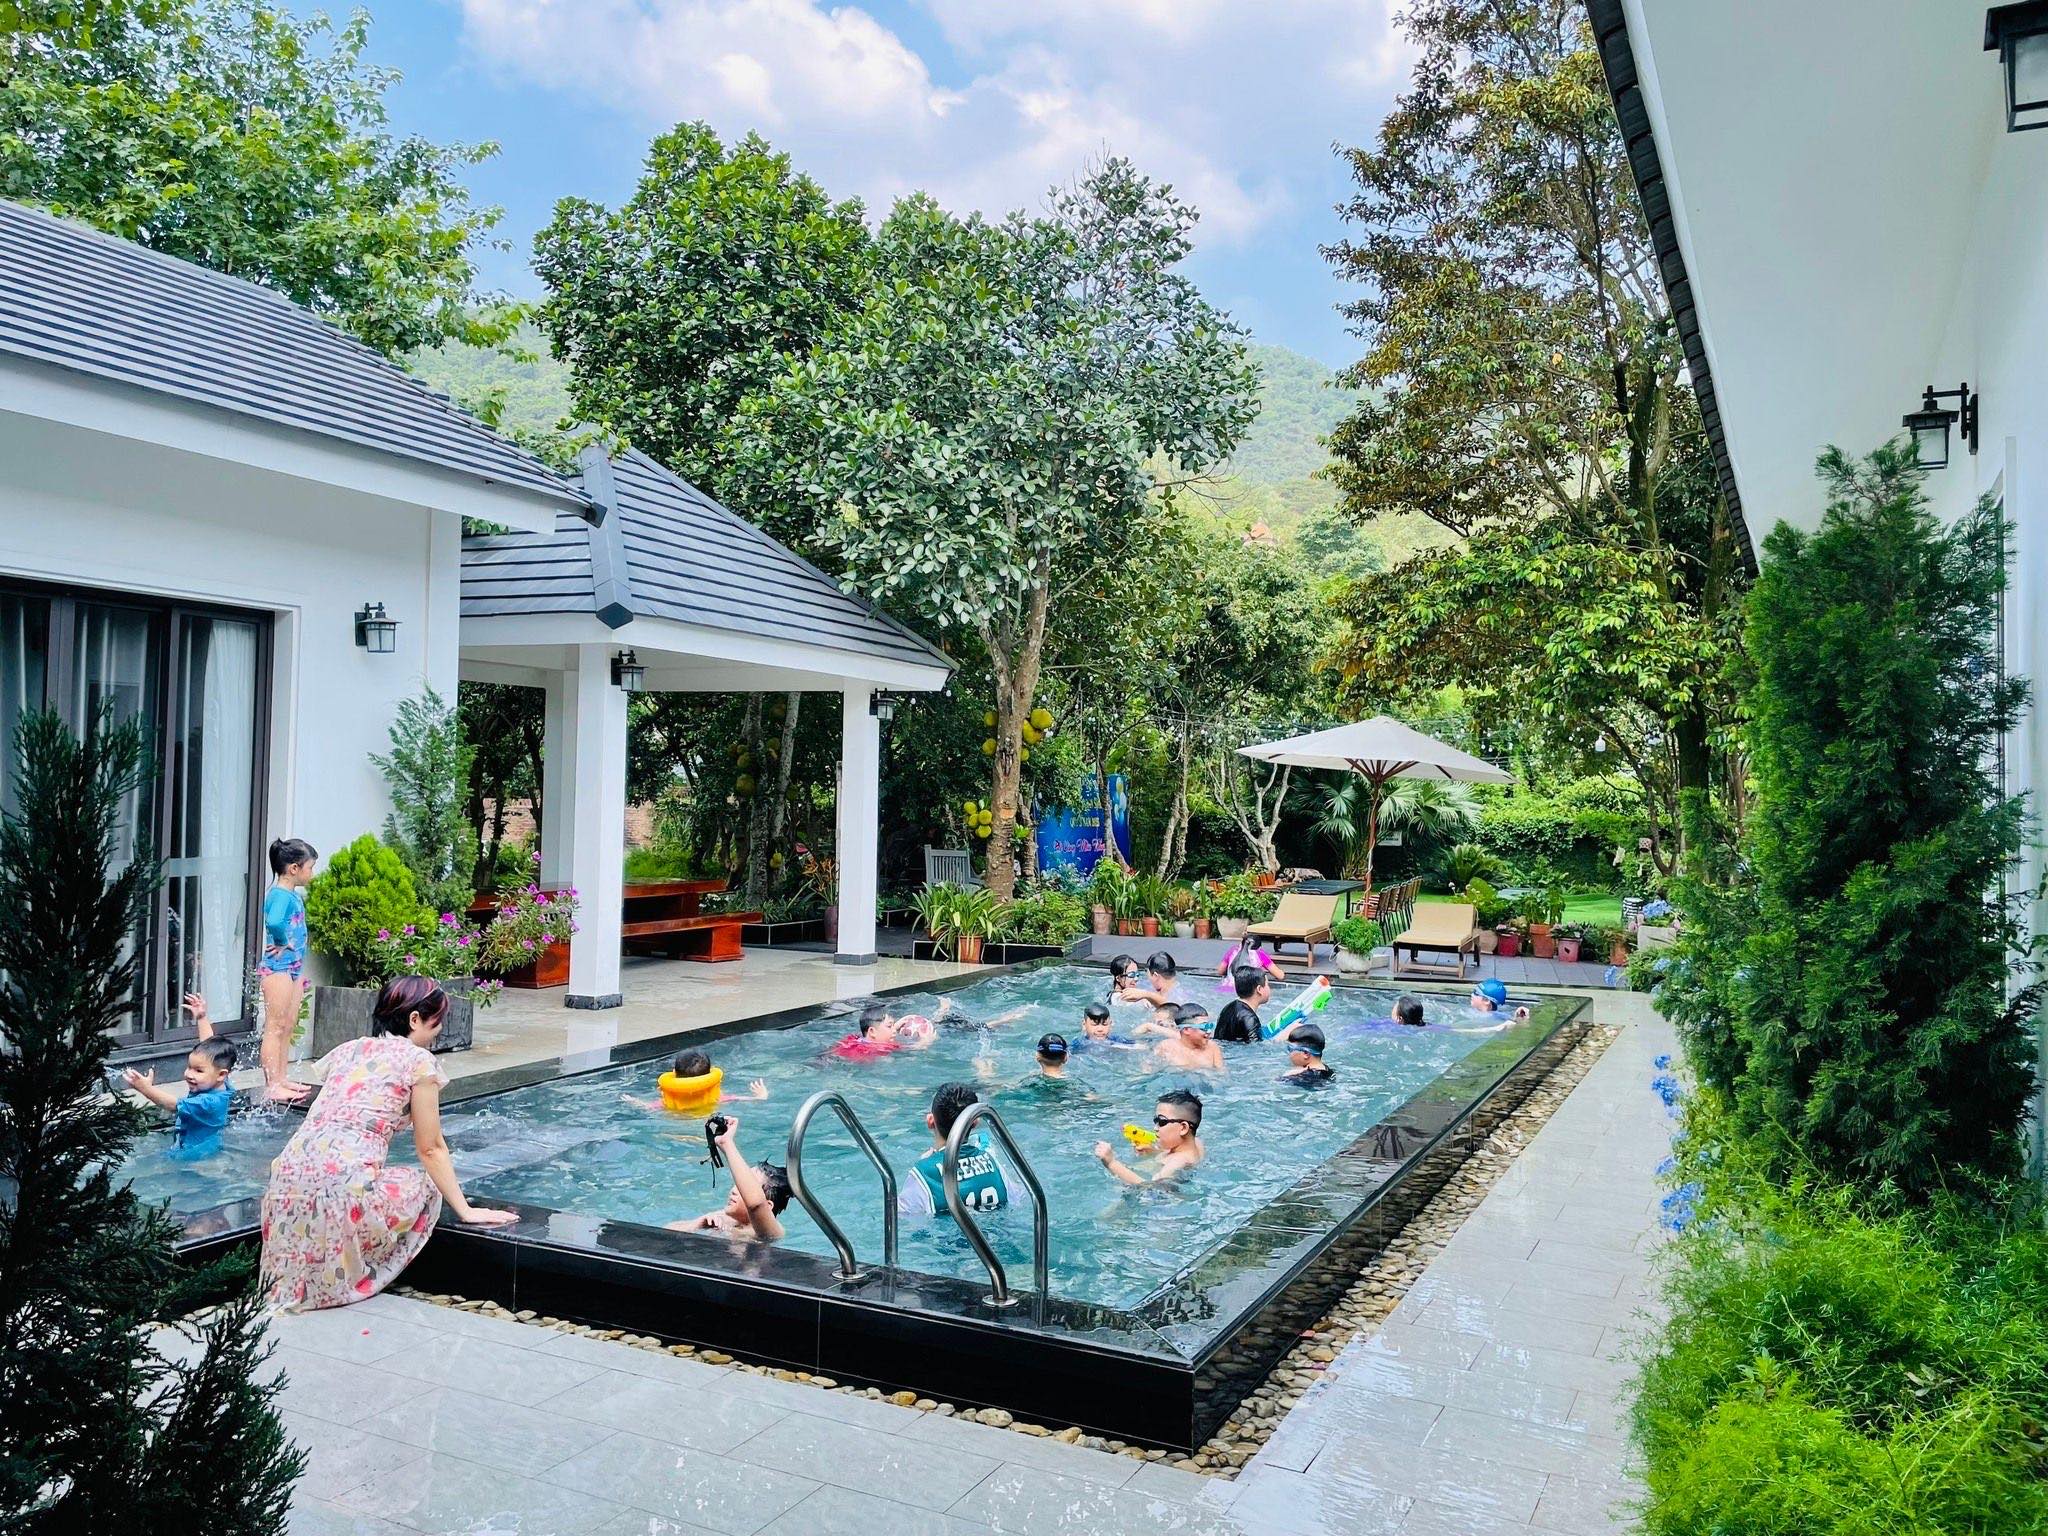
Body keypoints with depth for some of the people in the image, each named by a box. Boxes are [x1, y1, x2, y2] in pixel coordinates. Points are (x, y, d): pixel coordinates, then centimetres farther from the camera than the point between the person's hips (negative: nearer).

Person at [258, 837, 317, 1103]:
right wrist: (283, 943, -20)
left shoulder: (295, 895, 12)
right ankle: (271, 1087, -4)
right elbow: (274, 922, -37)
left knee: (289, 1027, 14)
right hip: (277, 968, -10)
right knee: (275, 1027, -6)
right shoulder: (279, 894, -17)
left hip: (293, 967, 10)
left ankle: (280, 1080, 22)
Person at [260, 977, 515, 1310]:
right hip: (345, 1180, -7)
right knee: (427, 1185, 18)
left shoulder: (346, 1050, 23)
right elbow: (430, 1148, 7)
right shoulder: (418, 1059, 4)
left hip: (290, 1171, 7)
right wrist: (465, 1211, 17)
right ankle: (355, 1282, 8)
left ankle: (294, 1284, 16)